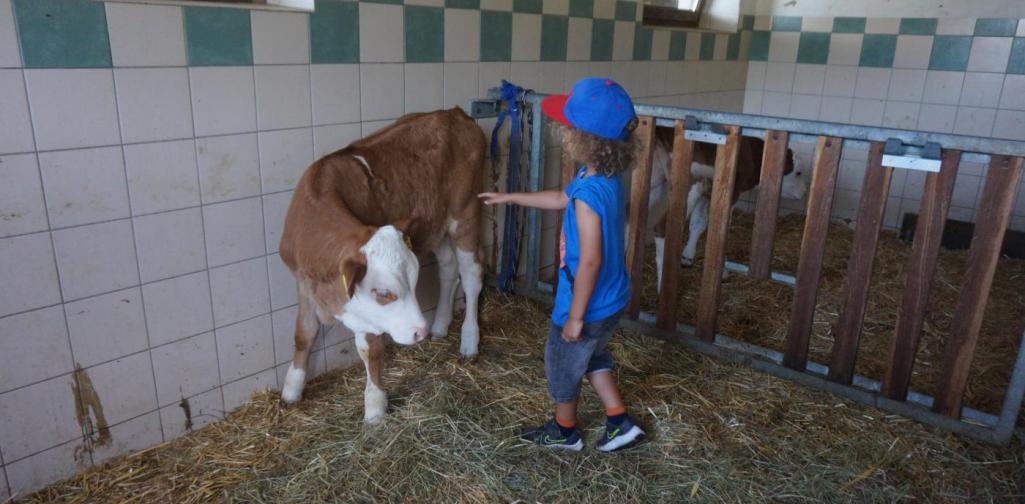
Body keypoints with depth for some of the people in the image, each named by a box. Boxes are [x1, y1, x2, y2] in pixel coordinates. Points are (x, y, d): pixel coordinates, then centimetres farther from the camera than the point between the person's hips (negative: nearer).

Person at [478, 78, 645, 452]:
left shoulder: (589, 193, -30)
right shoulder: (608, 179, -2)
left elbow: (590, 261, -29)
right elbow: (561, 199, 16)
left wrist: (575, 317, -18)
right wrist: (510, 198, 23)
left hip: (589, 305, -8)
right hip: (612, 300, 8)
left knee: (562, 364, 17)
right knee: (591, 357, 30)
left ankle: (564, 431, 40)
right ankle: (620, 424, 36)